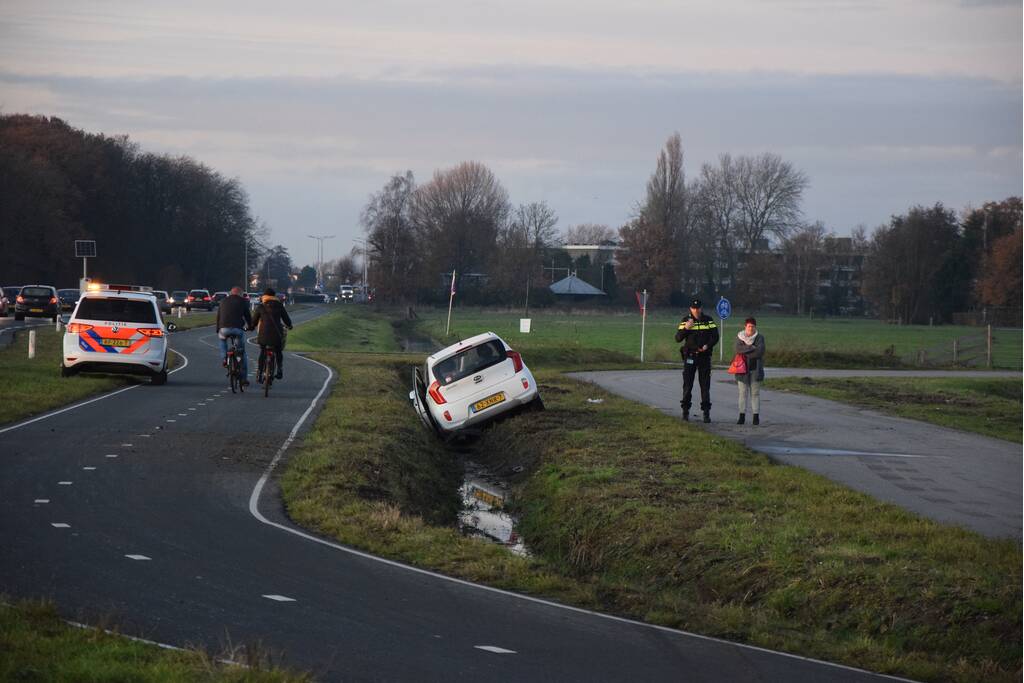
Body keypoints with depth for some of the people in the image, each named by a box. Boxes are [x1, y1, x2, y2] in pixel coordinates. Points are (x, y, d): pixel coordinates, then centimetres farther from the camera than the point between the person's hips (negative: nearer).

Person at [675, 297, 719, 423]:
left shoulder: (708, 320, 3)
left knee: (705, 384, 0)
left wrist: (707, 345, -13)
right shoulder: (686, 321, 0)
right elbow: (678, 338, -6)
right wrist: (685, 328, -23)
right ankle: (685, 410, 10)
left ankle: (706, 412, 2)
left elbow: (715, 336, 4)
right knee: (687, 384, 1)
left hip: (704, 356, 0)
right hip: (690, 356, 0)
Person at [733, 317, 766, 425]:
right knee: (743, 392, 1)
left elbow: (760, 351, -13)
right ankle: (742, 416, 4)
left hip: (755, 369, -1)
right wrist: (752, 348, -17)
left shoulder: (759, 337, 1)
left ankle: (756, 416, 2)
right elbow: (738, 349, -12)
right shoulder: (740, 337, 5)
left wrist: (746, 354, -11)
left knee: (755, 393, 1)